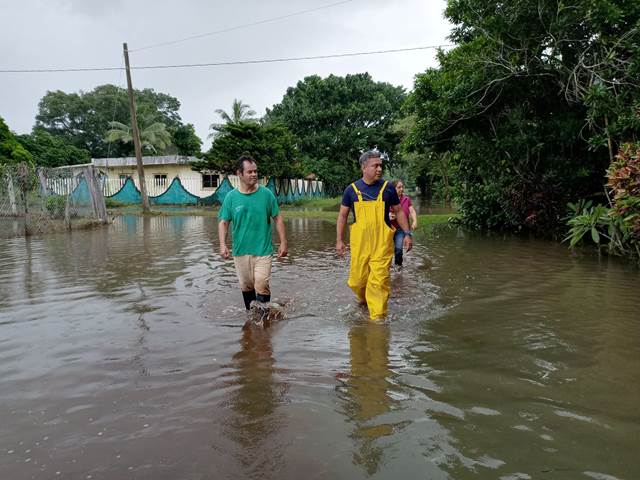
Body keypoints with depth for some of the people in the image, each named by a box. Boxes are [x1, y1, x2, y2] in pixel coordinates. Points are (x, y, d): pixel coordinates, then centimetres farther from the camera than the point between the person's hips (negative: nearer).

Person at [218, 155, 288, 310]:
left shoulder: (266, 194, -2)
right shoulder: (231, 197, -1)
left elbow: (277, 219, 3)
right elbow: (223, 222, 1)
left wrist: (283, 243, 0)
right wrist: (222, 245, -12)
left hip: (263, 250, -1)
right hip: (240, 250, 2)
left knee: (262, 286, -8)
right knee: (246, 286, 12)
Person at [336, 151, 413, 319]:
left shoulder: (387, 188, 2)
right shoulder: (351, 189, 3)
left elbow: (399, 211, 12)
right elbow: (343, 215, 8)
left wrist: (407, 233, 6)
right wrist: (339, 240, 4)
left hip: (382, 243, -1)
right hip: (359, 242, 1)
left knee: (379, 281, -6)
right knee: (357, 280, 6)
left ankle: (378, 317, 6)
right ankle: (363, 299, 38)